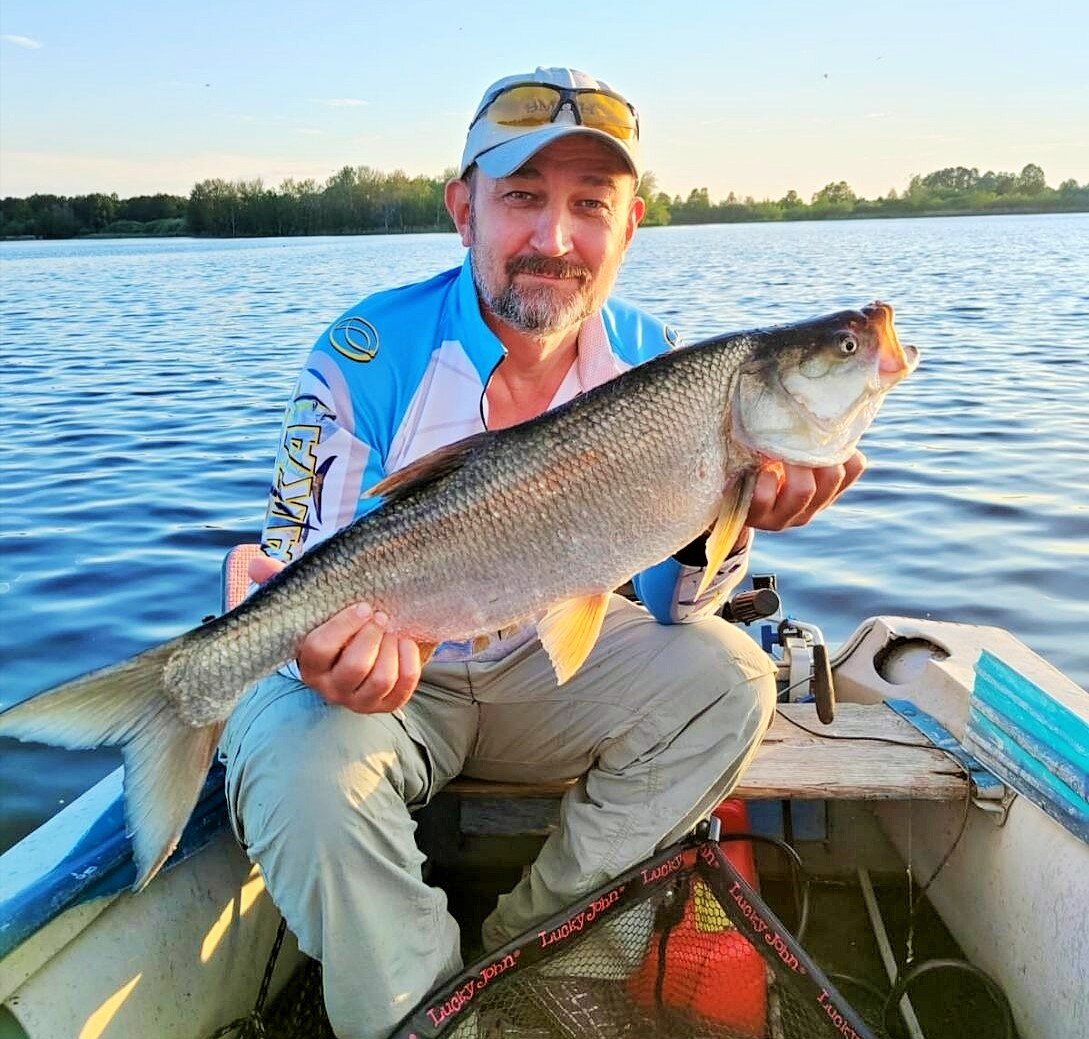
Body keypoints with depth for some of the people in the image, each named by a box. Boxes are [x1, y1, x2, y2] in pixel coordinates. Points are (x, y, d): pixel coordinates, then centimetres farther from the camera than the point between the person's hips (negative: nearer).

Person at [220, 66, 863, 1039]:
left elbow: (672, 608, -5)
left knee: (727, 676, -16)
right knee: (302, 766, -32)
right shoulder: (367, 357, -17)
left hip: (547, 665, 4)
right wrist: (325, 649, -43)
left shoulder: (647, 361, -6)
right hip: (387, 680, -3)